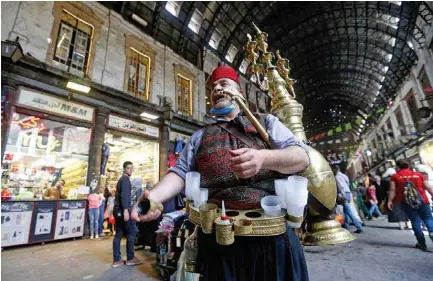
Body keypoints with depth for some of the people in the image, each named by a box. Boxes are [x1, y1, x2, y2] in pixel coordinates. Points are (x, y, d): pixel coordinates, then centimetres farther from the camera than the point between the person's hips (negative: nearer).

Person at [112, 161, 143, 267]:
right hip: (122, 210, -10)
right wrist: (125, 210, -28)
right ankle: (130, 258, 4)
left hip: (117, 210, 10)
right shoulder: (125, 179, -10)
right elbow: (124, 195, -21)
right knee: (132, 232, -2)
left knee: (119, 234, 9)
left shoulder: (121, 179, 21)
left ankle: (116, 260, 12)